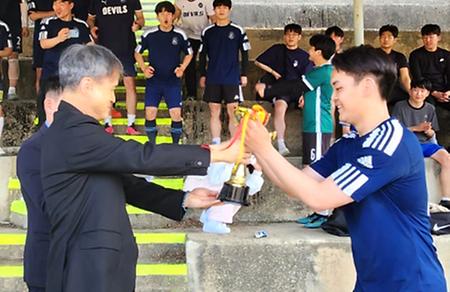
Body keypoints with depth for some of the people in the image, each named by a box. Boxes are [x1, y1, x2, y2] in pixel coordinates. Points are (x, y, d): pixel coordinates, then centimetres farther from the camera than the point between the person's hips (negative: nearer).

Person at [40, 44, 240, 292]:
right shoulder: (74, 133, -18)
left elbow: (125, 183, 14)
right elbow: (142, 157, -22)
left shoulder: (73, 131, 13)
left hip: (96, 266, 10)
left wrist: (184, 200, 9)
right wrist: (216, 154, -15)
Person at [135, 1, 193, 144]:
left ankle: (175, 144, 13)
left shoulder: (180, 35, -3)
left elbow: (189, 53, 11)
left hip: (173, 81, 0)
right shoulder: (149, 34, -4)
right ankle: (152, 144, 15)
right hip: (153, 81, 0)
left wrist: (182, 68, -4)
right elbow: (137, 53, 9)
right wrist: (144, 68, -5)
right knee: (150, 114, -2)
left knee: (176, 114, -4)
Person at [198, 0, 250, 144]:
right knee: (214, 112, 4)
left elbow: (244, 54, 4)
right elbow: (202, 55, 11)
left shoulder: (238, 31, 1)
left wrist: (244, 74, 0)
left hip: (232, 79, -2)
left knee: (232, 112, -2)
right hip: (212, 79, 2)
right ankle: (216, 144, 9)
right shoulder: (207, 32, 7)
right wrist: (202, 75, 7)